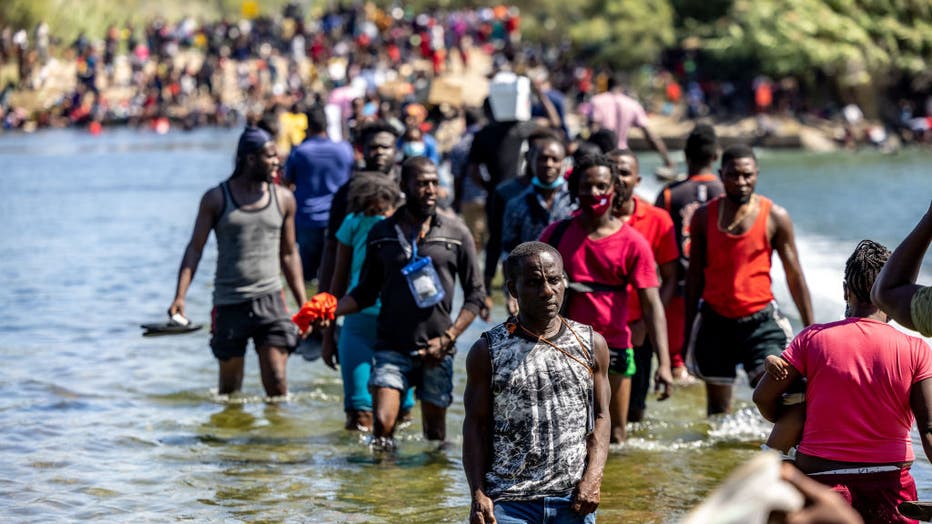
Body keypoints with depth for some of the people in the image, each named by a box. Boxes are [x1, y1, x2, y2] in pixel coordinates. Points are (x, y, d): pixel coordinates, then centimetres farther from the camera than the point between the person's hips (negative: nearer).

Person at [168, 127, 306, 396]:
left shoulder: (283, 199, 7)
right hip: (229, 303, -1)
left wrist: (303, 304, 11)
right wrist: (180, 296, -13)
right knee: (229, 387, 7)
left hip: (269, 300, 1)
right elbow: (195, 249, 0)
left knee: (276, 381, -10)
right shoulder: (216, 199, 0)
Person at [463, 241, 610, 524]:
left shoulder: (591, 345, 6)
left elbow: (600, 416, 10)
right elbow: (476, 425, 1)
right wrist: (478, 494, -8)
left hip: (574, 500, 3)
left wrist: (593, 477, -4)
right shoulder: (488, 351, 0)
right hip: (509, 500, -2)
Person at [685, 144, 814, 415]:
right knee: (718, 409, 8)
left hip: (760, 320, -2)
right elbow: (695, 276, 10)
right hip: (715, 321, 2)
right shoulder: (704, 217, 2)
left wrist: (810, 329, 0)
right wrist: (688, 329, 9)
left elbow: (794, 275, 2)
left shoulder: (775, 217, -3)